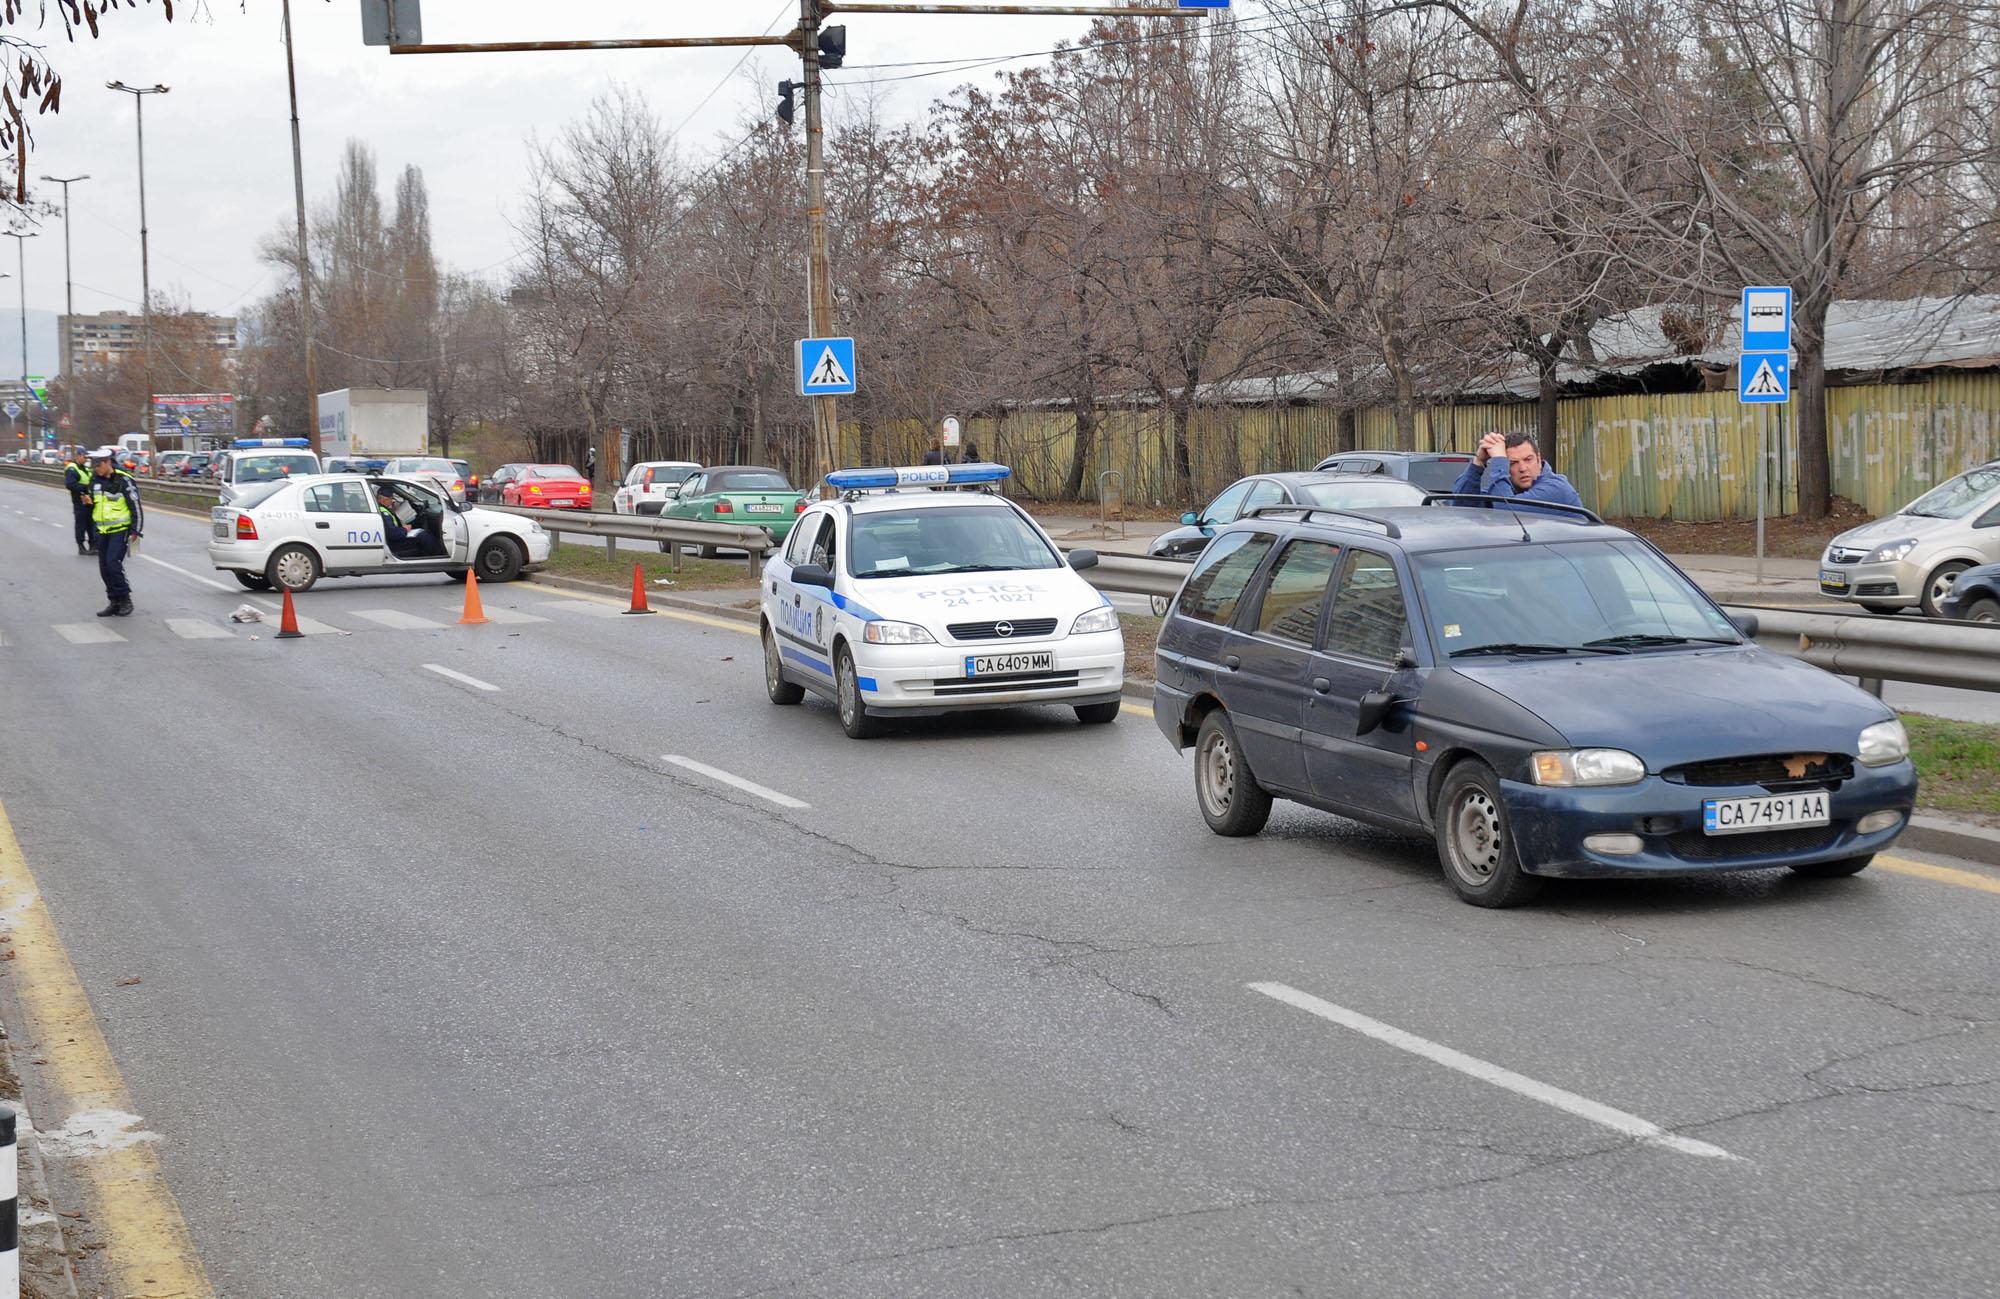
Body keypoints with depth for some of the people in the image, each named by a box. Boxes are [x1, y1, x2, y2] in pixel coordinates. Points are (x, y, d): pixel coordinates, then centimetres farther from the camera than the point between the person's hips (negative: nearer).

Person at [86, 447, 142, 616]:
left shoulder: (123, 480, -12)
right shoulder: (95, 480, 9)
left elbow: (136, 507, -10)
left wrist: (136, 531, -12)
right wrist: (89, 502, 8)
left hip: (120, 530, -7)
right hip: (102, 531, 7)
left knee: (113, 563, -17)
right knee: (104, 568, 5)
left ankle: (125, 599, -5)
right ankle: (115, 602, 14)